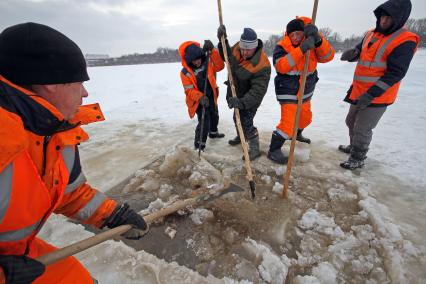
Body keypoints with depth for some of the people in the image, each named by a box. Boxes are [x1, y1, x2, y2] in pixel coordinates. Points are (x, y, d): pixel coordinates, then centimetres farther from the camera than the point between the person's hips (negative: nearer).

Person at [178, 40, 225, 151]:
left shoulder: (207, 62, -6)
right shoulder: (185, 72, -18)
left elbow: (219, 66, -20)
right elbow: (189, 90, -19)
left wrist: (212, 51, -29)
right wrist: (200, 97, -36)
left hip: (211, 96, 6)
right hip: (198, 100, -6)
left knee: (214, 115, 24)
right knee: (204, 121, -16)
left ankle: (213, 132, 52)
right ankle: (199, 144, -1)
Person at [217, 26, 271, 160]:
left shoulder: (262, 65, -34)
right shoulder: (237, 48, -16)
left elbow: (258, 91, -36)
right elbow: (227, 56, 5)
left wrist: (242, 103, -47)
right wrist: (223, 40, -11)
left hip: (250, 97, -7)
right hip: (236, 92, 7)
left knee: (246, 121, -12)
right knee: (237, 116, 24)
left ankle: (254, 149, 6)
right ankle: (240, 136, 50)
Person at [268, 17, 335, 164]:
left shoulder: (312, 43, -1)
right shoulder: (282, 46, -14)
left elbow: (328, 56, -15)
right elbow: (281, 66, -31)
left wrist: (318, 40, -30)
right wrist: (300, 49, -38)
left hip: (305, 91, 7)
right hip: (287, 92, -6)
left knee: (306, 117, 25)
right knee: (287, 122, -16)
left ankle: (296, 134, 54)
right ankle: (273, 150, -3)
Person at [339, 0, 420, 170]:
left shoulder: (405, 41, -15)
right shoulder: (371, 35, 7)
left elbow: (395, 73, -20)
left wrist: (371, 94, -27)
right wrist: (352, 53, -6)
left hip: (377, 96, -8)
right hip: (359, 91, 8)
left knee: (362, 129, -2)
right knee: (351, 122, 20)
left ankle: (358, 159, 15)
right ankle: (354, 147, 42)